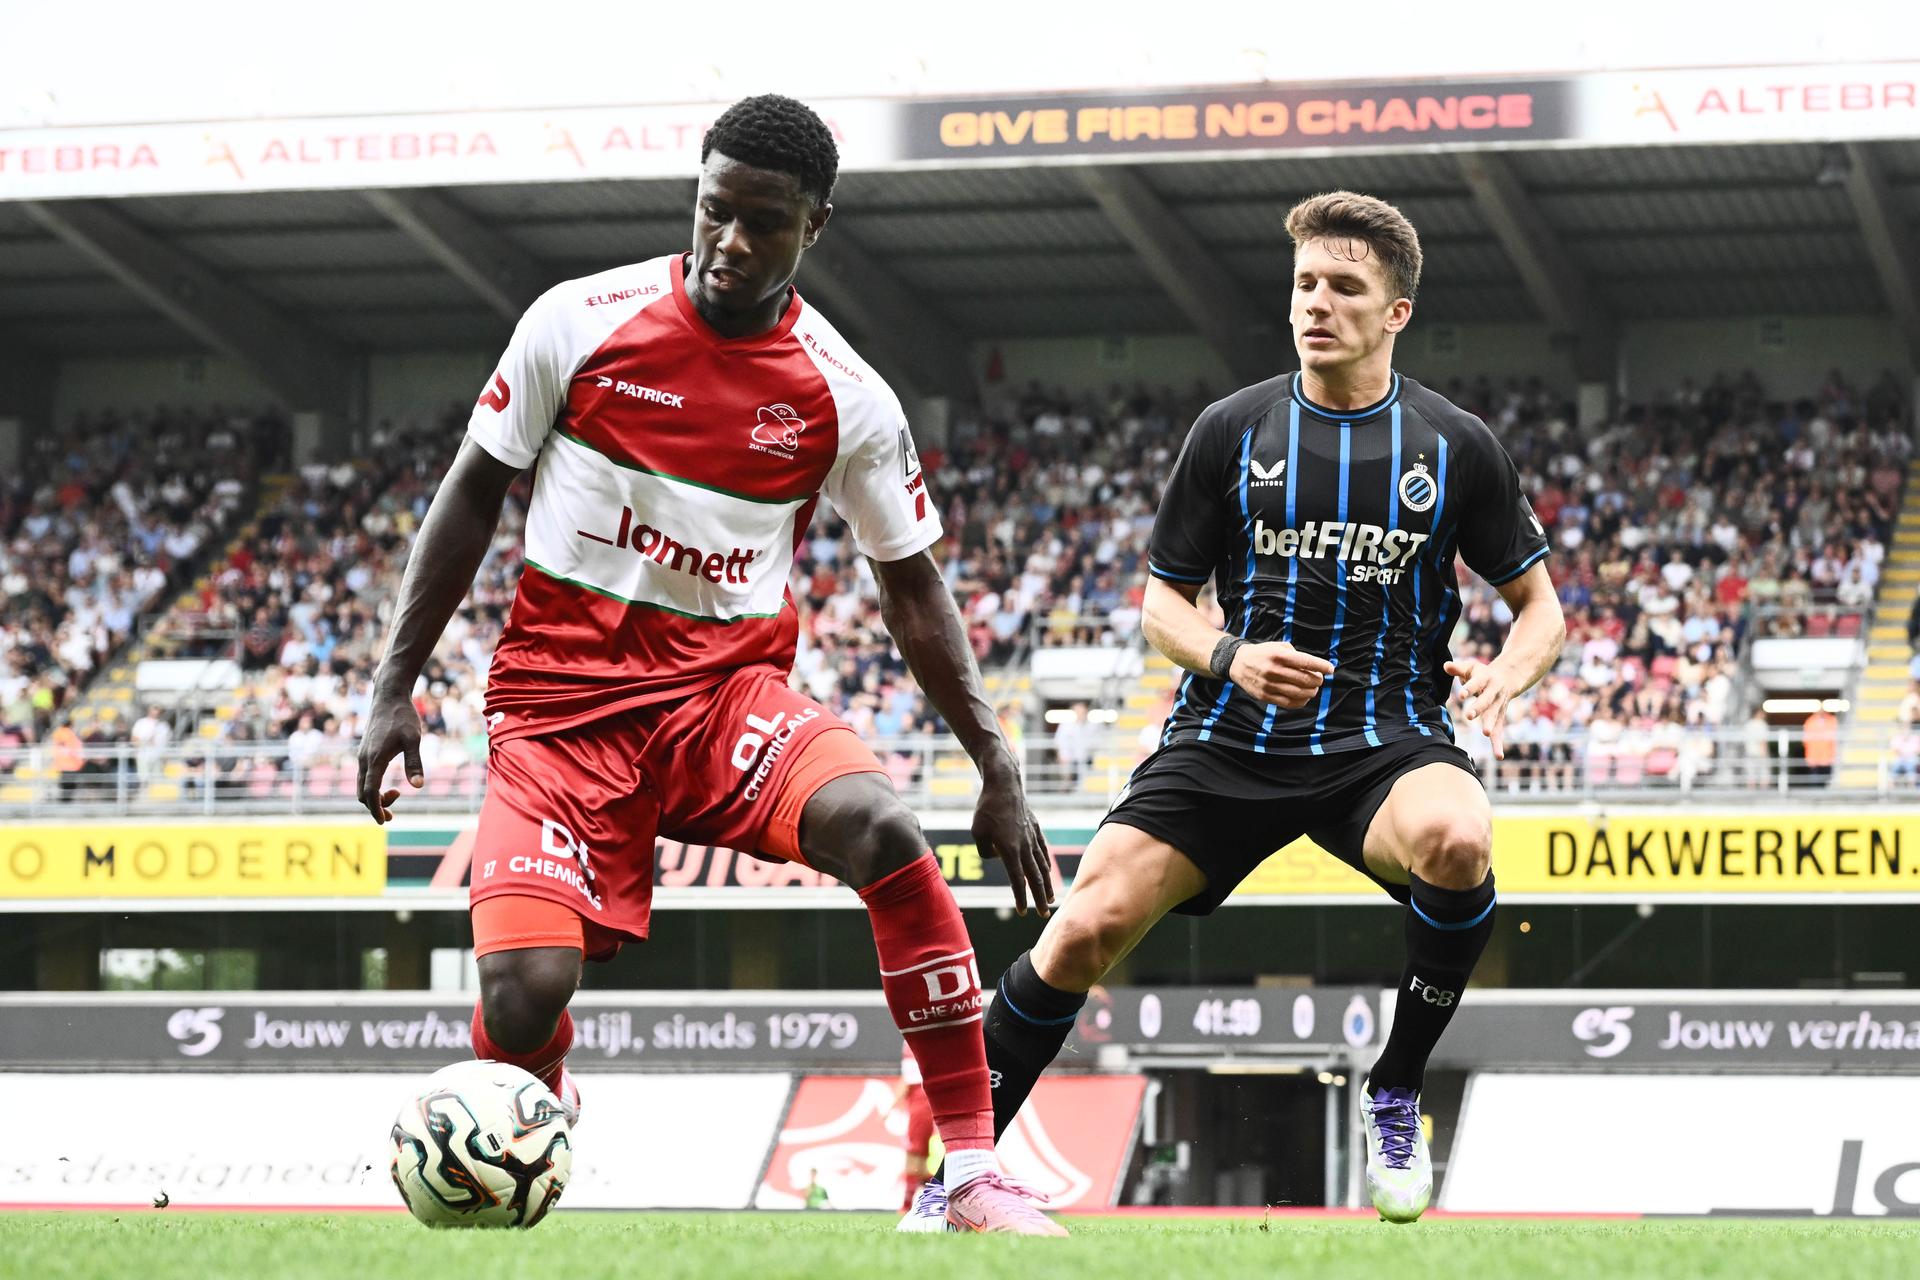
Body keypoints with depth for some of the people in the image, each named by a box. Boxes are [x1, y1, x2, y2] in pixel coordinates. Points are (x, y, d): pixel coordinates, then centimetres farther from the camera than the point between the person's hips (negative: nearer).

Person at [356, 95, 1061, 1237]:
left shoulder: (848, 400, -3)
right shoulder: (581, 323, -6)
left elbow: (911, 583, 9)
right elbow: (474, 494, 5)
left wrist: (999, 770, 4)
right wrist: (397, 689, 2)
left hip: (729, 692, 1)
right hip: (563, 702, 0)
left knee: (883, 829, -32)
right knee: (525, 994, -21)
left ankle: (975, 1172, -26)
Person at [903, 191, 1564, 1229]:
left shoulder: (1456, 446, 2)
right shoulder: (1232, 430, 3)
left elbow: (1539, 606, 10)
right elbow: (1162, 600, 10)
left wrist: (1503, 675, -14)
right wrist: (1230, 658, -12)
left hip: (1387, 735, -1)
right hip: (1229, 740, 1)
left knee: (1456, 841, -35)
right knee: (1085, 928, -16)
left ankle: (1395, 1097, -11)